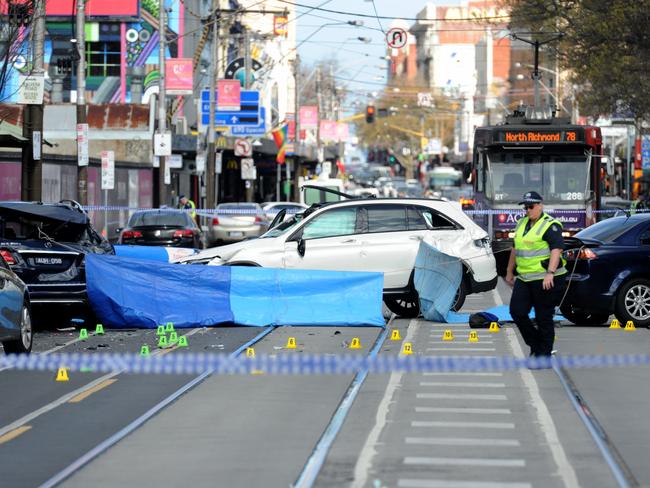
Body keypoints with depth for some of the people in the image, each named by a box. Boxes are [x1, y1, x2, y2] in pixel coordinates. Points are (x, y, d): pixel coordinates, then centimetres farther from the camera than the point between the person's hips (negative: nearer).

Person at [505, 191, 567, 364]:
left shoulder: (550, 225, -10)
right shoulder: (521, 224, 16)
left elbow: (556, 249, -20)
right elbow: (515, 249, 27)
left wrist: (550, 273, -31)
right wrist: (510, 271, 29)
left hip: (545, 280, -8)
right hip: (524, 278, 8)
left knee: (544, 317, -1)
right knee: (517, 311, -1)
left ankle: (544, 355, 9)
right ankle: (535, 344, 18)